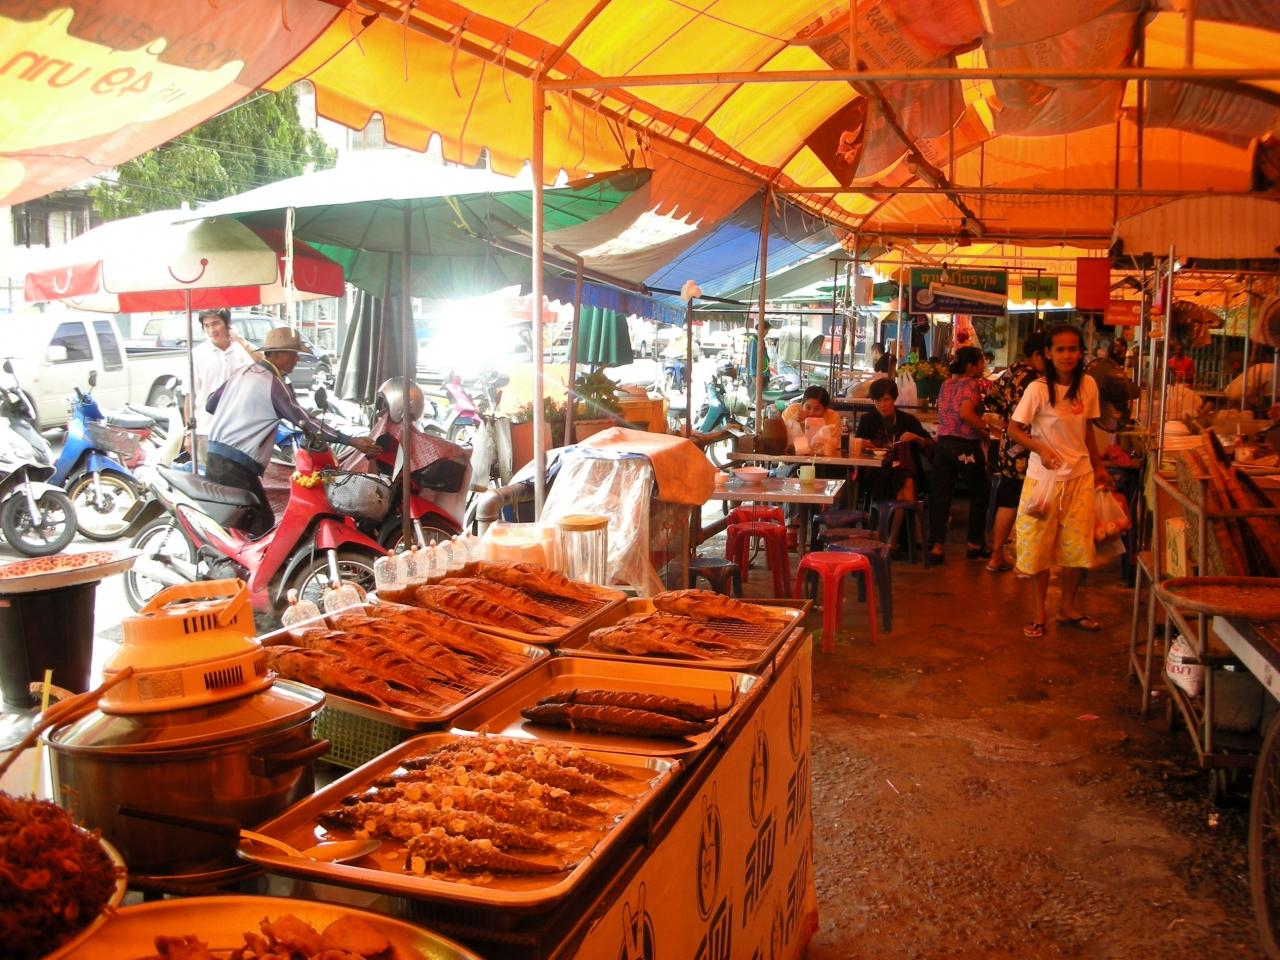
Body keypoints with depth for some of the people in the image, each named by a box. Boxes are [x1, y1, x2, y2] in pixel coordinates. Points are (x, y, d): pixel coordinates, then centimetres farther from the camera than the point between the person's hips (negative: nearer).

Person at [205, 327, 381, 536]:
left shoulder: (242, 372, 12)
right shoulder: (273, 384, -12)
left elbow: (210, 404, 20)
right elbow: (304, 421, -17)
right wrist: (352, 441, -19)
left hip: (214, 454, 9)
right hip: (237, 466, -9)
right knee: (261, 523, -1)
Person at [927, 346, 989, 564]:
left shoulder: (946, 384, 13)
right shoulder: (971, 384, -9)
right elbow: (966, 413, -23)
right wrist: (986, 427, -12)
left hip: (943, 443, 6)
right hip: (965, 445, -6)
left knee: (940, 495, 4)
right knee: (979, 494, 12)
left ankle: (936, 546, -1)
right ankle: (975, 544, 20)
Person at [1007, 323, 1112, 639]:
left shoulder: (1088, 385, 0)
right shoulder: (1038, 389, -14)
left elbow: (1087, 430, 11)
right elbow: (1014, 429, -10)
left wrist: (1099, 467, 16)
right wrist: (1040, 448, -25)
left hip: (1080, 476, 4)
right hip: (1044, 477, -4)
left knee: (1079, 546, 9)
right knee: (1039, 545, 4)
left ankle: (1068, 606, 27)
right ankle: (1040, 611, 19)